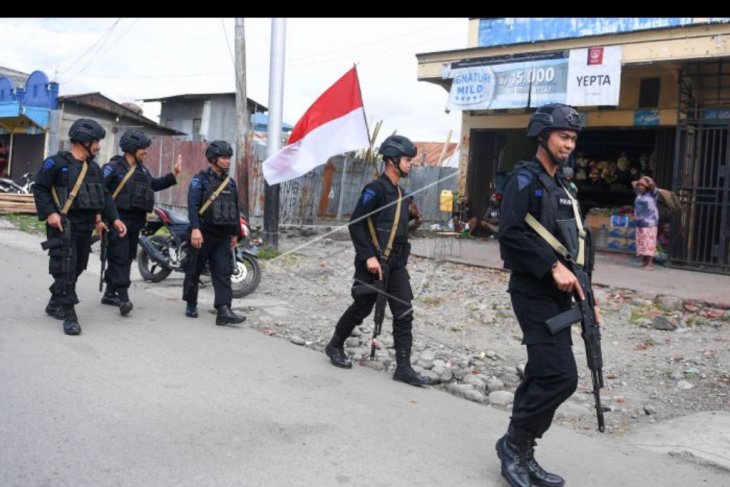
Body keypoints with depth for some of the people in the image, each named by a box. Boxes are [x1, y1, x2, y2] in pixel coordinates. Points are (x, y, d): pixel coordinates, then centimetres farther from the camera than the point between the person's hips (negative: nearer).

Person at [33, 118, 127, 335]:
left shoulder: (94, 168, 14)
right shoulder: (56, 163, -9)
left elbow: (104, 196, 16)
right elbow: (39, 189, -9)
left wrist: (114, 218, 6)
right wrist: (50, 213, -19)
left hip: (85, 227, 8)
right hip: (63, 226, -7)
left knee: (76, 269, 14)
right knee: (65, 269, -11)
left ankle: (55, 304, 31)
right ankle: (69, 315, -9)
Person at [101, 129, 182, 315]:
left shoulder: (142, 168, 15)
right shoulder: (113, 167, -9)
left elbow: (154, 184, 27)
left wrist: (173, 175, 21)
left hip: (135, 221, 8)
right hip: (118, 220, -8)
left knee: (127, 258, 12)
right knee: (120, 257, -12)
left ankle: (110, 294, 23)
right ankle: (123, 297, -16)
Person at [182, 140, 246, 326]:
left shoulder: (230, 183, 15)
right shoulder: (200, 179, -4)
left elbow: (235, 209, 20)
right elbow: (192, 205, -16)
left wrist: (235, 233, 18)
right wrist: (195, 229, -27)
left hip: (223, 236, 5)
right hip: (203, 233, -5)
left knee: (223, 272, -6)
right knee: (194, 270, 7)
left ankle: (224, 311, -12)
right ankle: (191, 304, 24)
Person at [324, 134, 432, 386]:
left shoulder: (400, 193, 13)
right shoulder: (375, 189, -13)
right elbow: (355, 224, -17)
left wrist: (403, 257, 15)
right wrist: (368, 256, -22)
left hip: (396, 265, 7)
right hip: (373, 264, -7)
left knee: (404, 314, 0)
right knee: (361, 309, 7)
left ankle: (403, 368, 4)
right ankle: (335, 346, 30)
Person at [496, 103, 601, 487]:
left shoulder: (564, 188, 19)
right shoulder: (526, 178, -8)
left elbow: (576, 244, 20)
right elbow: (511, 233, -20)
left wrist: (586, 298, 13)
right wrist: (553, 267, -21)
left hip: (559, 295, 9)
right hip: (534, 293, -9)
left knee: (543, 376, 10)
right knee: (561, 376, -14)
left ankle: (520, 454, 20)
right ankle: (514, 443, 3)